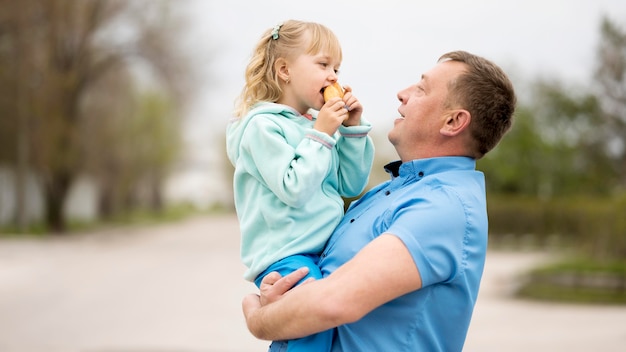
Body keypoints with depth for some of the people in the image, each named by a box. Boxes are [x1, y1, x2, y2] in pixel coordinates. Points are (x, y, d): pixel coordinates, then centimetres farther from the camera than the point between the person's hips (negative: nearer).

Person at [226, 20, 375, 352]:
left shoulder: (318, 124, 15)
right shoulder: (262, 125, -8)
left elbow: (350, 186, 15)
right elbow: (293, 190, -17)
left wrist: (352, 129, 6)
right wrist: (321, 136, -12)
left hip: (325, 251, 8)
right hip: (285, 256, -8)